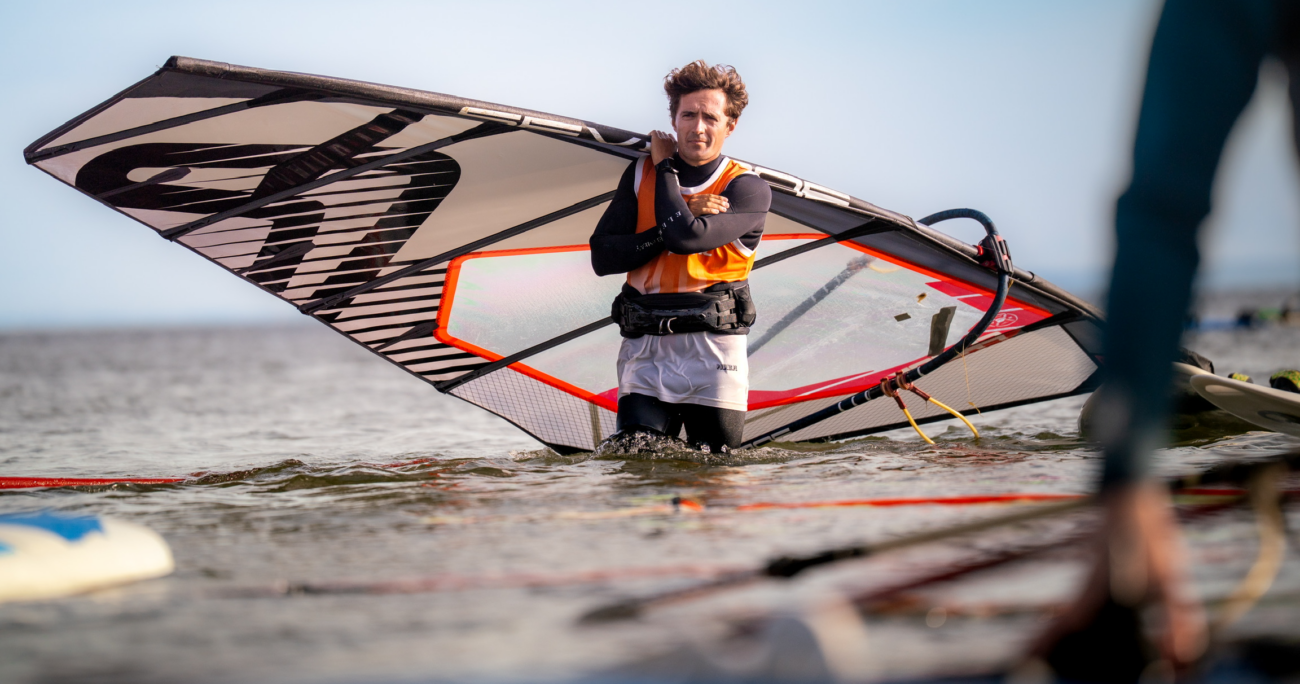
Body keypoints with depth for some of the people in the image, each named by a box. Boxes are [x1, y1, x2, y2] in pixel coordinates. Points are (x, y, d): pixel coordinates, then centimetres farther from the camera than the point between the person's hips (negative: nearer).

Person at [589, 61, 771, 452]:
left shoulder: (749, 191, -1)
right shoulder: (640, 176, 11)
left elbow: (686, 238, -18)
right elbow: (602, 257, 1)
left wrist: (665, 166, -2)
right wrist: (677, 221, -9)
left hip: (711, 350, -2)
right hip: (643, 350, 2)